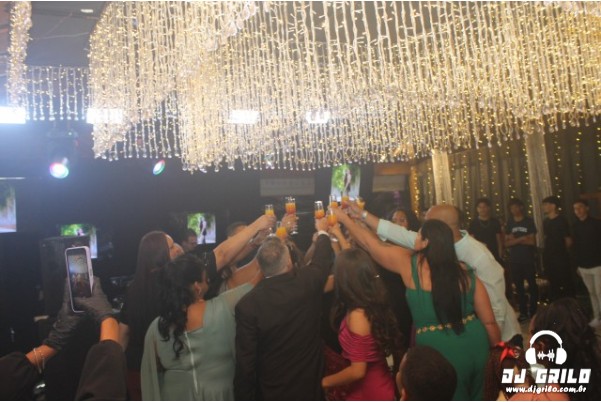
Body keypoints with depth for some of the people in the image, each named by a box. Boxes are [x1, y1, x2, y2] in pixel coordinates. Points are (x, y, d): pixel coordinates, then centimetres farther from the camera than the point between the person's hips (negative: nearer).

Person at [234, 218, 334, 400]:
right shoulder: (308, 282, -14)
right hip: (309, 387, 2)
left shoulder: (247, 304, -20)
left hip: (271, 393, -2)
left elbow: (245, 362, -17)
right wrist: (322, 231, 29)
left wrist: (244, 398, -3)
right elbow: (323, 259, 10)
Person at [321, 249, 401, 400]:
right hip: (379, 387, 8)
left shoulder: (357, 315, -28)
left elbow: (357, 371, -26)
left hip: (369, 393, -8)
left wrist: (323, 382, -13)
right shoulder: (373, 303, -6)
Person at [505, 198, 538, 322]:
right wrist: (522, 239, -14)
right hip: (514, 260, 2)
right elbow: (507, 243, -1)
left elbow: (532, 241, -7)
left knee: (532, 285, 3)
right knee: (519, 287, 7)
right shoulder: (509, 223, 6)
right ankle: (523, 312, 15)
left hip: (528, 259, -2)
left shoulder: (529, 221, -1)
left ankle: (533, 311, 12)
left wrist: (515, 240, -9)